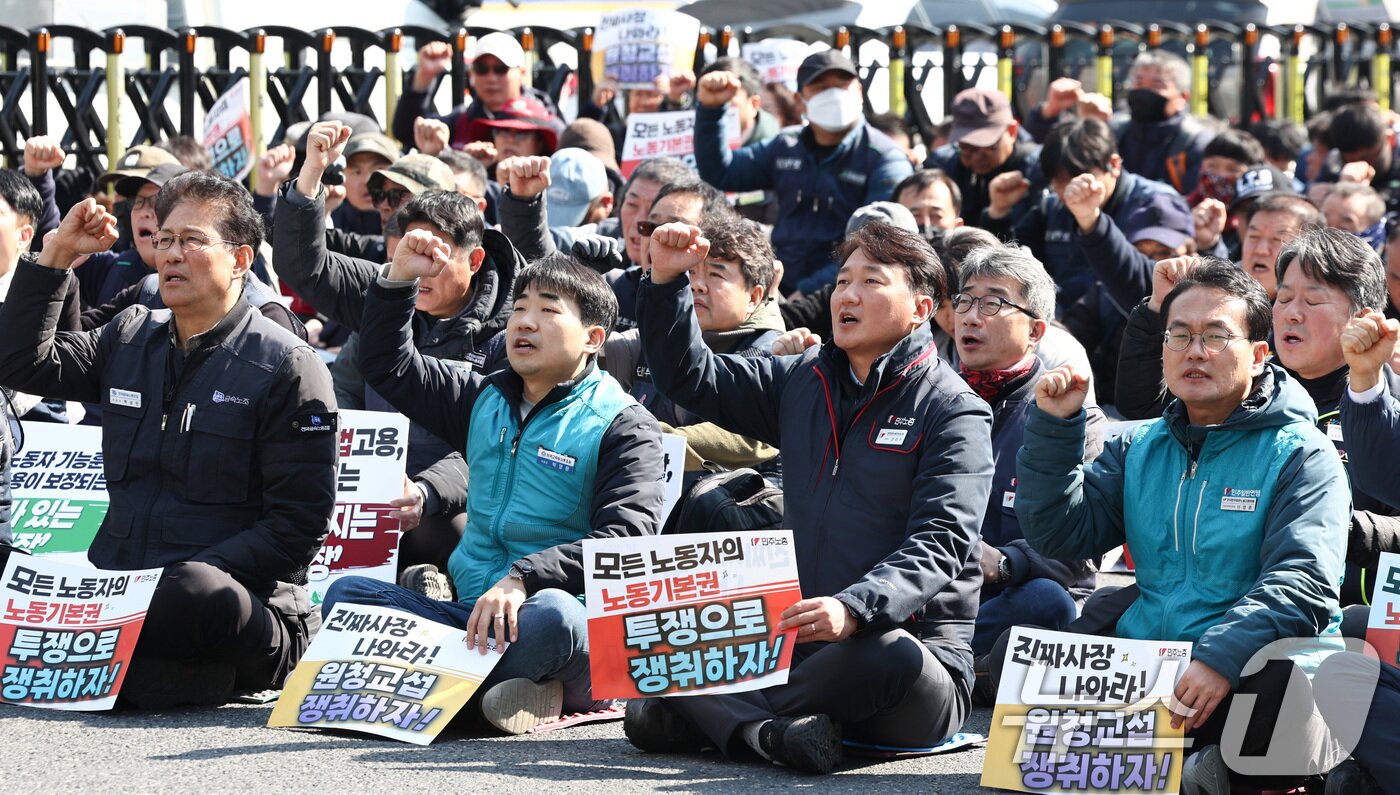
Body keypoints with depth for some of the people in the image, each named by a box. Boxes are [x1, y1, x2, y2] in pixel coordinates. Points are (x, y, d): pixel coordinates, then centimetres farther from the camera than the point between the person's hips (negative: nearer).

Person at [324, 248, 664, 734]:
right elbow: (387, 365, 30)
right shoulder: (485, 401, 21)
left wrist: (524, 578, -27)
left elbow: (626, 541, -14)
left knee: (553, 614, -41)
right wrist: (399, 279, 14)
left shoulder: (623, 427, 0)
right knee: (346, 592, -15)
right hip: (473, 615, 7)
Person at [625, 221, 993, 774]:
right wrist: (666, 282, 5)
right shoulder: (802, 384, 16)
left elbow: (940, 543, -16)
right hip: (801, 640, 5)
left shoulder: (955, 412, -4)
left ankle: (703, 717, -25)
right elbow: (689, 378, 23)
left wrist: (853, 609, -34)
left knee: (889, 656, -41)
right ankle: (770, 731, -37)